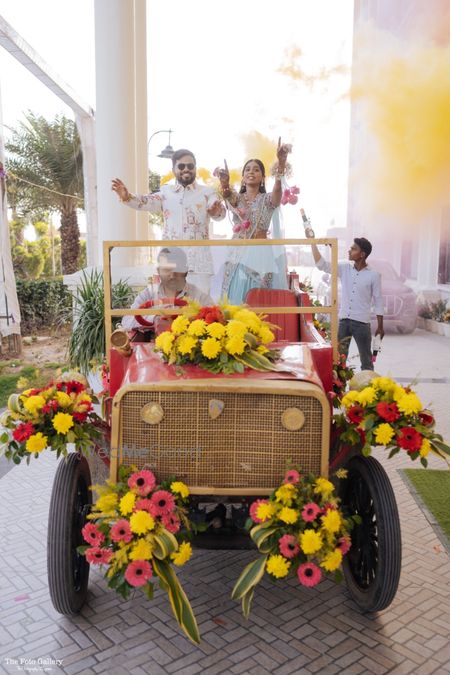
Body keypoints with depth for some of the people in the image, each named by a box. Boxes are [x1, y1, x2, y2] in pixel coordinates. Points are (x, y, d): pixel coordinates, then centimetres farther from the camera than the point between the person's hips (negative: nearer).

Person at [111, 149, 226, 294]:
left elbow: (220, 212, -9)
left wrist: (216, 211, -34)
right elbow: (147, 202, -3)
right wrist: (127, 197, -24)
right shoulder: (166, 192, 12)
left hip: (199, 260, -1)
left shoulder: (207, 192, 7)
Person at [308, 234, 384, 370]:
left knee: (366, 360, 8)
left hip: (362, 323, -3)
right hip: (343, 320, 3)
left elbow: (378, 301, -2)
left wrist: (380, 326, -2)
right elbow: (322, 264, -6)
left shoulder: (373, 275, -6)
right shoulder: (344, 268, 3)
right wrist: (312, 241, -13)